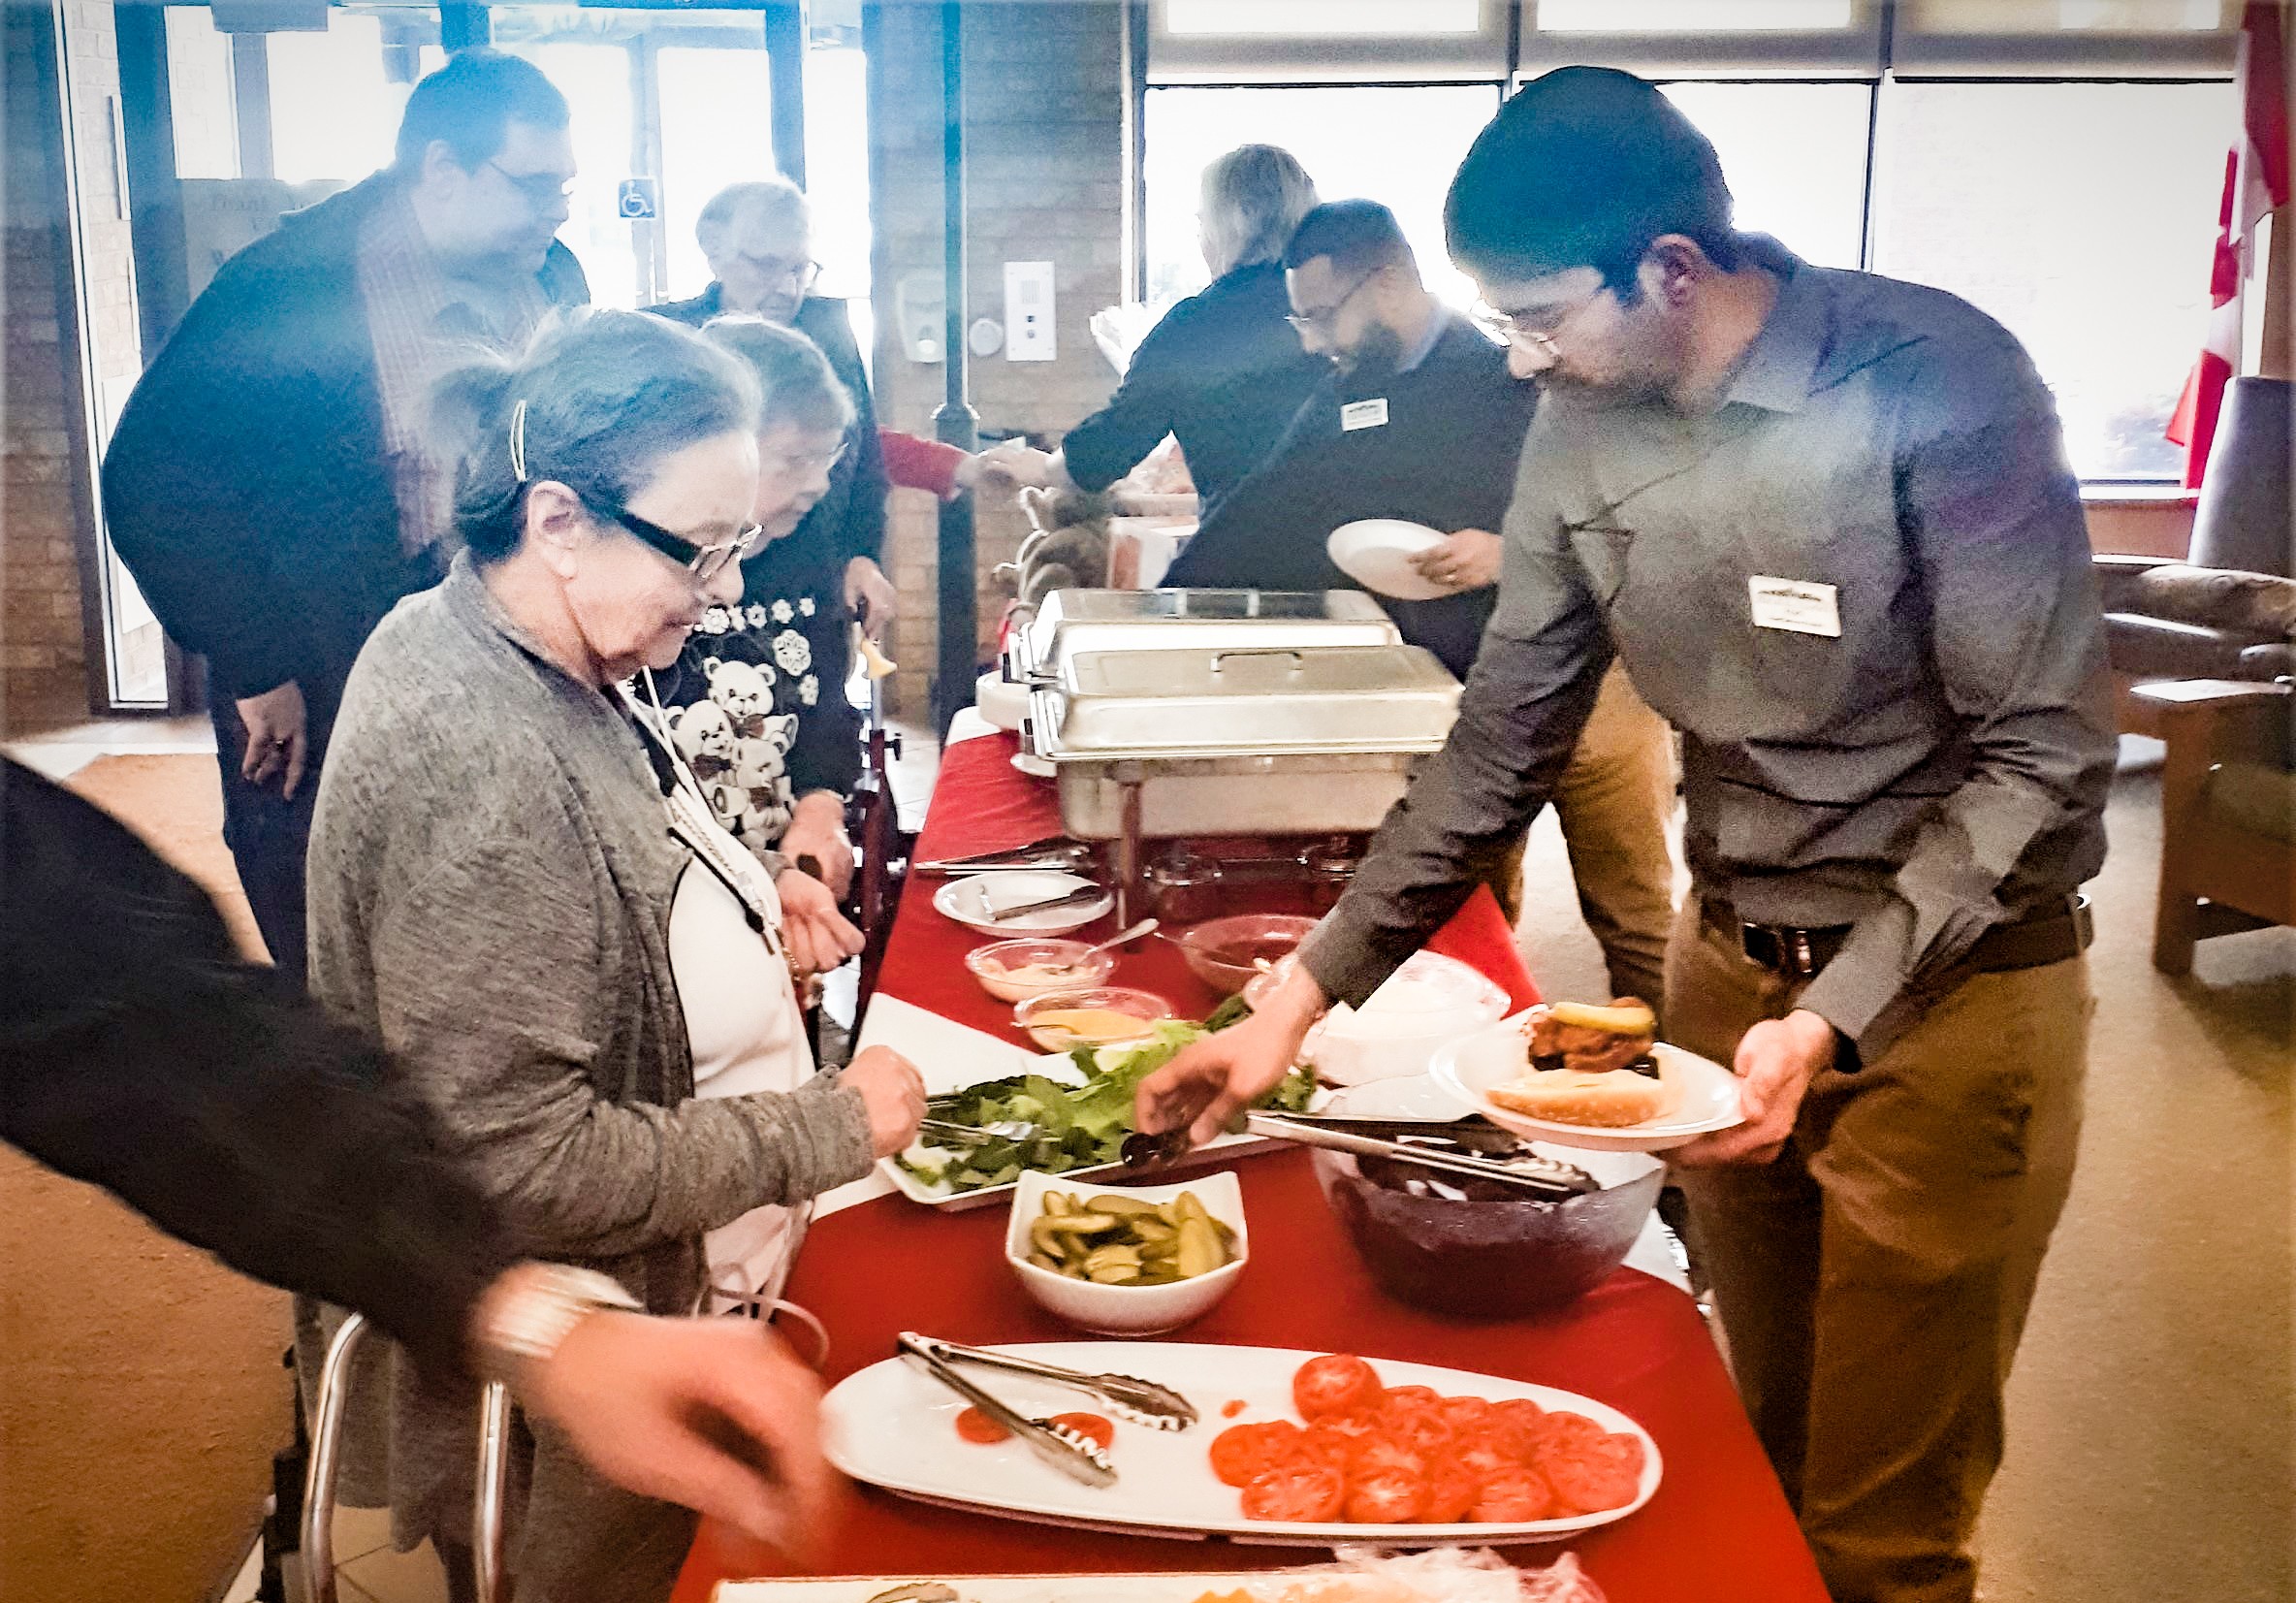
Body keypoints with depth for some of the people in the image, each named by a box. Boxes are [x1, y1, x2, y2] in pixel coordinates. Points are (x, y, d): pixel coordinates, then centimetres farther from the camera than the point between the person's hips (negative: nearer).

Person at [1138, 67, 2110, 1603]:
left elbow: (2045, 752, -18)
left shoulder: (1935, 382, -19)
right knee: (1764, 1457, 20)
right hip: (1730, 962, 5)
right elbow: (1503, 742, 3)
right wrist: (1303, 999, -2)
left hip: (1949, 989, -5)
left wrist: (1835, 1020, -27)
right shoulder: (1582, 427, -2)